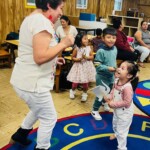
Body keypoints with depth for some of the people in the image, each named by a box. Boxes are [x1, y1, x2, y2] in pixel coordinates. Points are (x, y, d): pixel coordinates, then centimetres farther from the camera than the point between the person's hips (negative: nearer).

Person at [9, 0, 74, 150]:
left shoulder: (32, 18, 13)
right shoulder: (42, 22, -21)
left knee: (38, 110, 31)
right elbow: (40, 57, -29)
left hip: (26, 79, 11)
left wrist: (54, 59, 13)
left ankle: (19, 135, 49)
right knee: (49, 118, 8)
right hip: (32, 83, -11)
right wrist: (63, 44, -18)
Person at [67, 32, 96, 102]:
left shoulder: (89, 48, -2)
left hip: (87, 66, 1)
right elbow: (73, 57, 0)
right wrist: (78, 59, -17)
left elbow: (92, 57, 0)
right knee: (76, 81, 4)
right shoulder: (76, 48, -7)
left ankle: (84, 94, 26)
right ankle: (72, 91, 33)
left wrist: (86, 57, -17)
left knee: (85, 82, 7)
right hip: (79, 66, -1)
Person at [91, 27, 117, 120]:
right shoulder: (101, 51, -25)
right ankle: (95, 111, 23)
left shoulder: (115, 49, -3)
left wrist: (115, 68, 3)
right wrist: (108, 68, -31)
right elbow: (97, 65, -24)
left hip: (111, 76, 7)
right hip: (102, 77, -7)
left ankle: (105, 102, 57)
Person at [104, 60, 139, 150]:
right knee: (115, 124, 34)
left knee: (122, 131, 8)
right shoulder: (117, 81, -11)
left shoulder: (127, 87, -36)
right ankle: (117, 134, 65)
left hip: (125, 112, -9)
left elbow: (127, 102, -31)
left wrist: (114, 104, -26)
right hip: (117, 110, 9)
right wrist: (109, 97, -12)